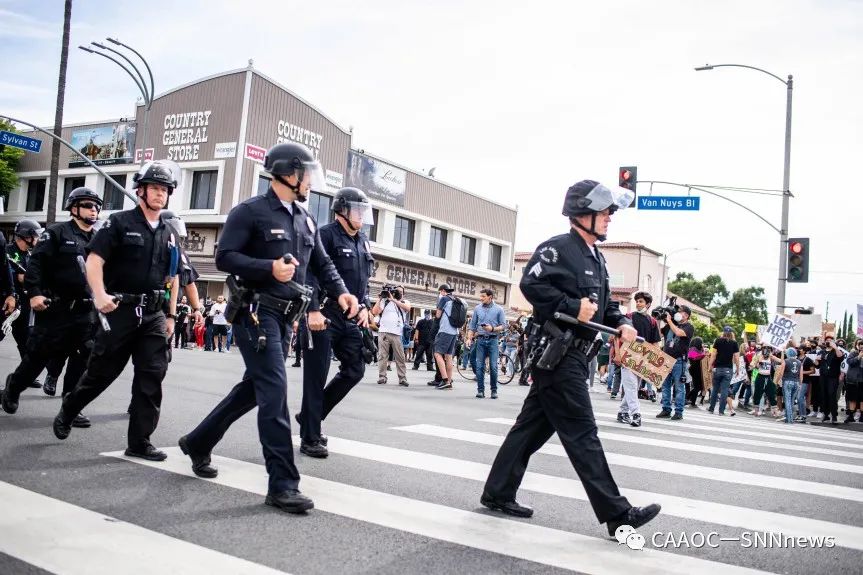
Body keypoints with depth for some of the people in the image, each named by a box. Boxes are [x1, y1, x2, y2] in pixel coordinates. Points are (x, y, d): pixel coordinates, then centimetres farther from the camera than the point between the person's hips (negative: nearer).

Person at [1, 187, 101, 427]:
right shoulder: (57, 233, -1)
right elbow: (36, 263, -9)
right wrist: (34, 293, -18)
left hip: (85, 311, 5)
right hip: (55, 308, -5)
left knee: (83, 359, -1)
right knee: (39, 354, 4)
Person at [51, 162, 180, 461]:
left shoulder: (170, 234, 13)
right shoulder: (120, 222, -2)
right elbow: (94, 260, -10)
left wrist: (171, 316, 14)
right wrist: (100, 295, -25)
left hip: (154, 315, 4)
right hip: (121, 310, -4)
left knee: (152, 375, -2)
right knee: (101, 371, 6)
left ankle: (139, 442, 4)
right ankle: (66, 412, 34)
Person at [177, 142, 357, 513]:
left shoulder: (306, 220, 15)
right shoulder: (250, 211, -7)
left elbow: (321, 263, 16)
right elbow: (224, 257, -12)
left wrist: (340, 292, -2)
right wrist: (269, 268, -25)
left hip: (284, 317, 9)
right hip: (256, 313, -9)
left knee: (254, 388, 16)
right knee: (274, 391, -13)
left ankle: (197, 442, 36)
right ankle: (282, 485, -9)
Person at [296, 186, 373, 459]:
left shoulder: (363, 241, 16)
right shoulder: (326, 235, -8)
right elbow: (310, 275, -17)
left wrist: (365, 307, 11)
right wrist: (313, 310, -24)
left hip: (350, 318, 8)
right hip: (324, 315, -8)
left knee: (355, 370, 9)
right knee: (316, 376, -2)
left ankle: (309, 416, 24)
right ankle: (310, 438, 8)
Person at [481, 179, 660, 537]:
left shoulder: (596, 258, 20)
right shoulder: (558, 248, -11)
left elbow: (605, 302, 25)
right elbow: (531, 283, -22)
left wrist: (621, 323, 6)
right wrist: (573, 306, -23)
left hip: (573, 356, 10)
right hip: (557, 354, -10)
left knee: (533, 426, 13)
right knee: (581, 433, -5)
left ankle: (498, 493, 22)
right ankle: (616, 513, 0)